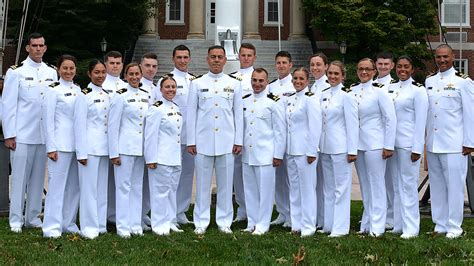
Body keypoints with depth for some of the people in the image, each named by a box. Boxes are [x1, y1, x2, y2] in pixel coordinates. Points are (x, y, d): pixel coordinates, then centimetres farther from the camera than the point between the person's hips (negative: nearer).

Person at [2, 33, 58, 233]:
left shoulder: (51, 73, 11)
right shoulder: (16, 72, -1)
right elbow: (9, 105, -4)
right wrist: (9, 135, -8)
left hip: (44, 134, 4)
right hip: (22, 134, -4)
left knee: (38, 177, 9)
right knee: (19, 177, -1)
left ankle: (33, 217, 19)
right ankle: (16, 219, 7)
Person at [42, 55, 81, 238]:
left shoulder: (78, 90, 14)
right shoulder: (54, 91, -2)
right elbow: (48, 120, -6)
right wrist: (51, 147, -11)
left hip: (77, 144, 6)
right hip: (61, 145, -6)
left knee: (74, 185, 8)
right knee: (57, 185, -6)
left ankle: (68, 223, 17)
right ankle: (52, 227, -3)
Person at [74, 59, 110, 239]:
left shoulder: (107, 95, 13)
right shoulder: (84, 95, -5)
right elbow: (79, 125, -8)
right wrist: (81, 152, -12)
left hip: (105, 147, 6)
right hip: (90, 147, -6)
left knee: (102, 187, 10)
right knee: (89, 187, -3)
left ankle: (100, 224, 17)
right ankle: (89, 227, 3)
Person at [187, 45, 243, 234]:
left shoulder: (234, 84, 8)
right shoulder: (197, 84, 6)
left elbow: (238, 114, 8)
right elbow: (191, 113, 5)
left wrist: (238, 141, 3)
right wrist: (191, 141, 0)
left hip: (226, 142, 1)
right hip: (203, 141, -1)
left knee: (225, 184, 4)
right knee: (202, 184, 3)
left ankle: (224, 222, 13)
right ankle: (201, 222, 11)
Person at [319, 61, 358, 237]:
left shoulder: (346, 96, -8)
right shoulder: (323, 95, 11)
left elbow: (352, 124, -10)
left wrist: (352, 150, -13)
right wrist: (318, 144, 12)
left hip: (340, 148, -7)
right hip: (325, 147, 7)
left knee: (341, 187, -2)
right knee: (328, 188, 13)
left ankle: (340, 227, 2)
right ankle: (328, 224, 20)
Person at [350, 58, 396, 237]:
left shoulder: (379, 92, -5)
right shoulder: (352, 91, 7)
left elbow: (390, 119, -7)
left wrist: (388, 146, -10)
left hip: (374, 144, -5)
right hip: (357, 144, 5)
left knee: (376, 184, -1)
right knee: (364, 185, 11)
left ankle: (376, 226, 5)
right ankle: (366, 224, 19)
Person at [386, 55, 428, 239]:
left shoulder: (418, 90, -5)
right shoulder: (391, 88, 11)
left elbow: (421, 121, -8)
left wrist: (417, 148, -13)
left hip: (408, 144, -6)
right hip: (392, 143, 6)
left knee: (408, 185, -3)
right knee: (396, 185, 10)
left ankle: (410, 227, 4)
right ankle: (398, 224, 19)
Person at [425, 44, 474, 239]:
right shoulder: (429, 81, 12)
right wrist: (424, 138, 10)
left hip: (454, 145, -5)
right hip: (432, 143, 5)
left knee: (454, 185, -2)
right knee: (437, 185, 10)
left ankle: (454, 226, 6)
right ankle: (440, 224, 18)